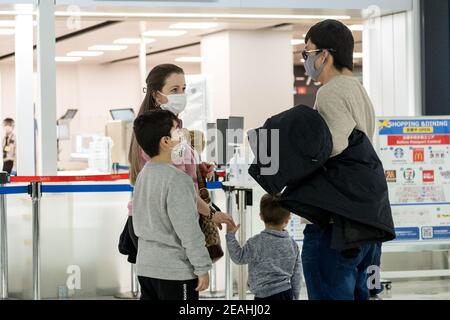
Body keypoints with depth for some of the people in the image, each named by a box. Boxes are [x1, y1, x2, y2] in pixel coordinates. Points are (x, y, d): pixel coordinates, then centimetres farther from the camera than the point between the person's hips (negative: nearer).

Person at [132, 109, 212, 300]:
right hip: (175, 272, -8)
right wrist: (202, 268, -13)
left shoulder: (143, 175, 8)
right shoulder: (177, 179, -18)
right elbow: (189, 230, -19)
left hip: (146, 268, 8)